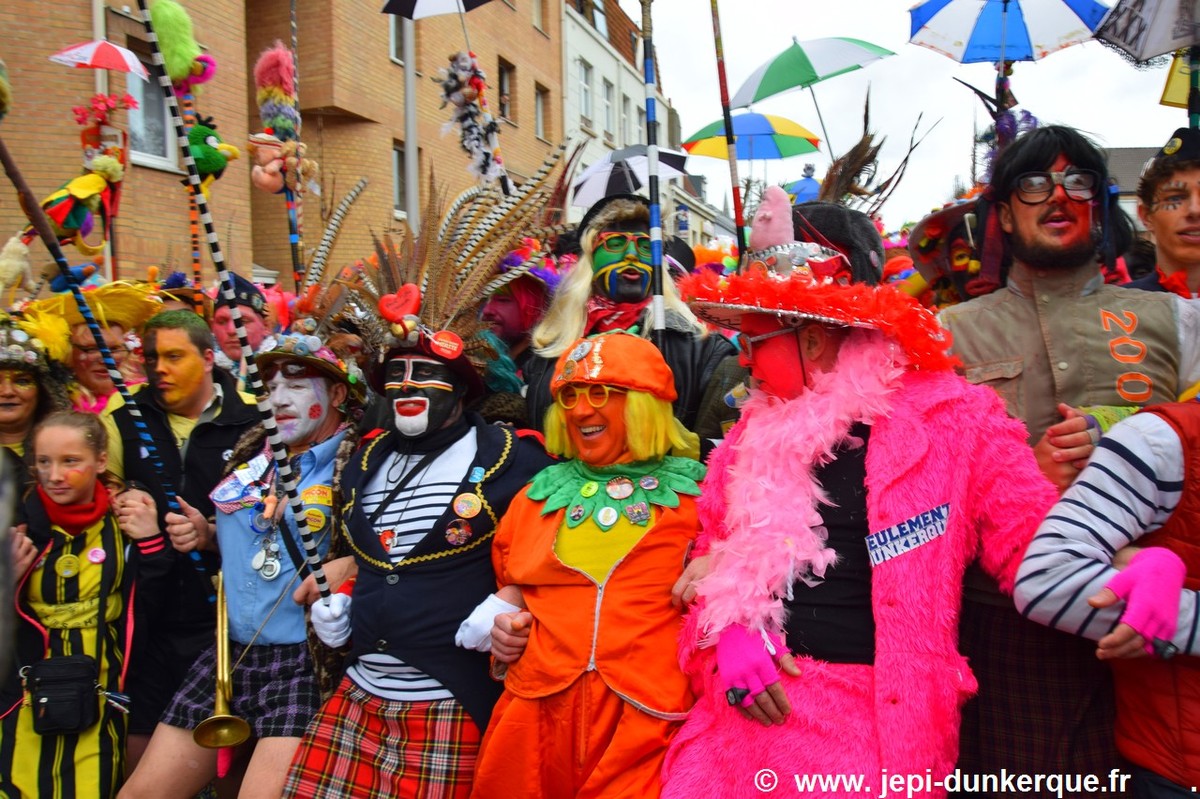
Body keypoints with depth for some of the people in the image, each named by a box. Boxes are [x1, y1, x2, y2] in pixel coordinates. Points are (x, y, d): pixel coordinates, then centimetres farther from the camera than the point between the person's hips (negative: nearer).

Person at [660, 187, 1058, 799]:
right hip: (750, 705, 4)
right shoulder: (756, 429, 10)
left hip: (873, 716, -3)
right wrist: (730, 635, -2)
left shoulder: (953, 420, -3)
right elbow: (715, 559, 16)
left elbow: (1036, 546, -4)